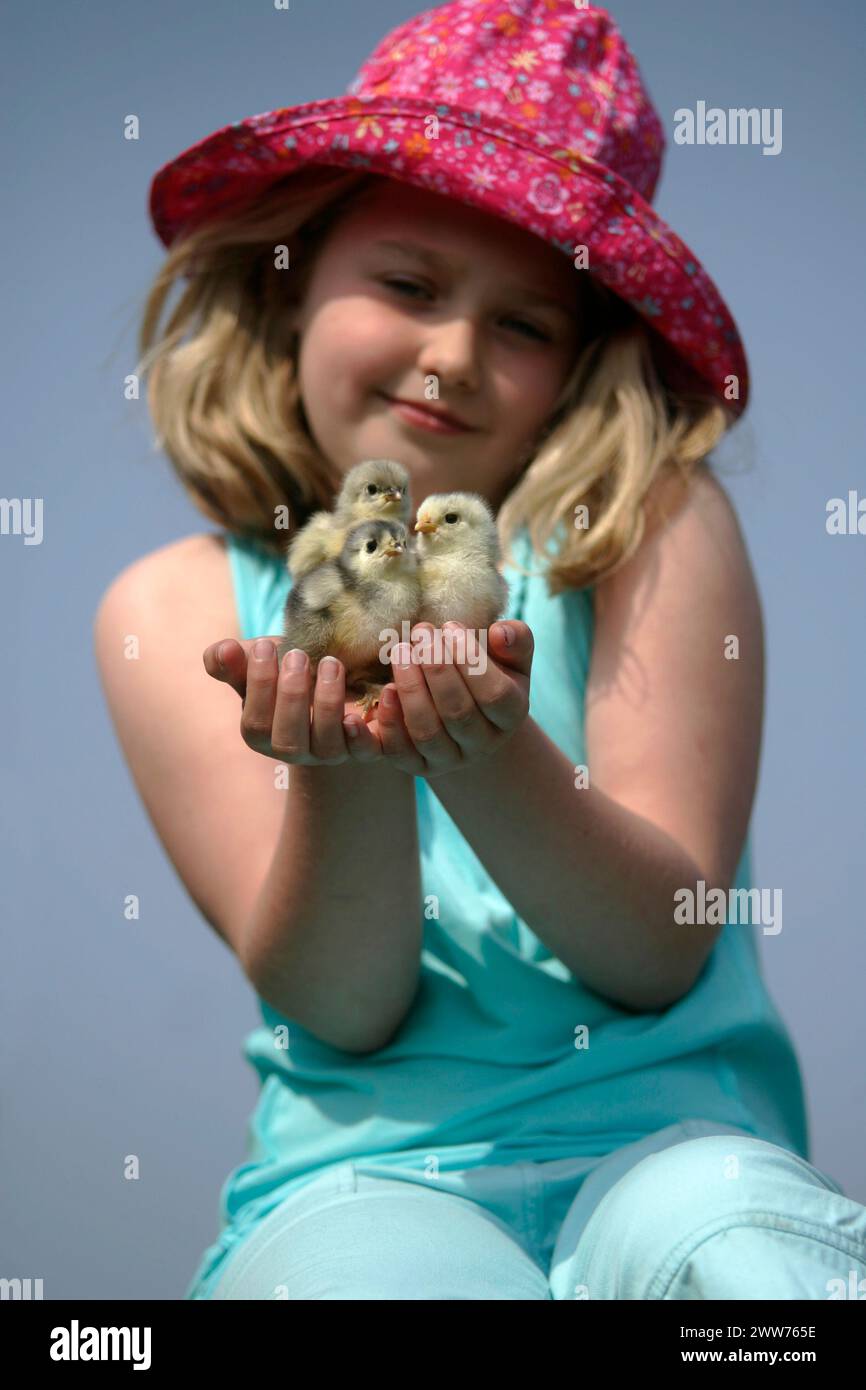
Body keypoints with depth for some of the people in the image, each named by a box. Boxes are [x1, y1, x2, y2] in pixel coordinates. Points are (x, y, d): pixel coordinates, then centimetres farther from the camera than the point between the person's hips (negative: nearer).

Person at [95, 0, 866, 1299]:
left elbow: (662, 955, -5)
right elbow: (341, 1006, -2)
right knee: (379, 1265, -34)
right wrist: (342, 777, -23)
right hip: (364, 1170, 0)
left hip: (666, 1132, 0)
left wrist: (490, 755, -24)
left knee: (726, 1226, -34)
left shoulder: (659, 531, -1)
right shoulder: (178, 608, 3)